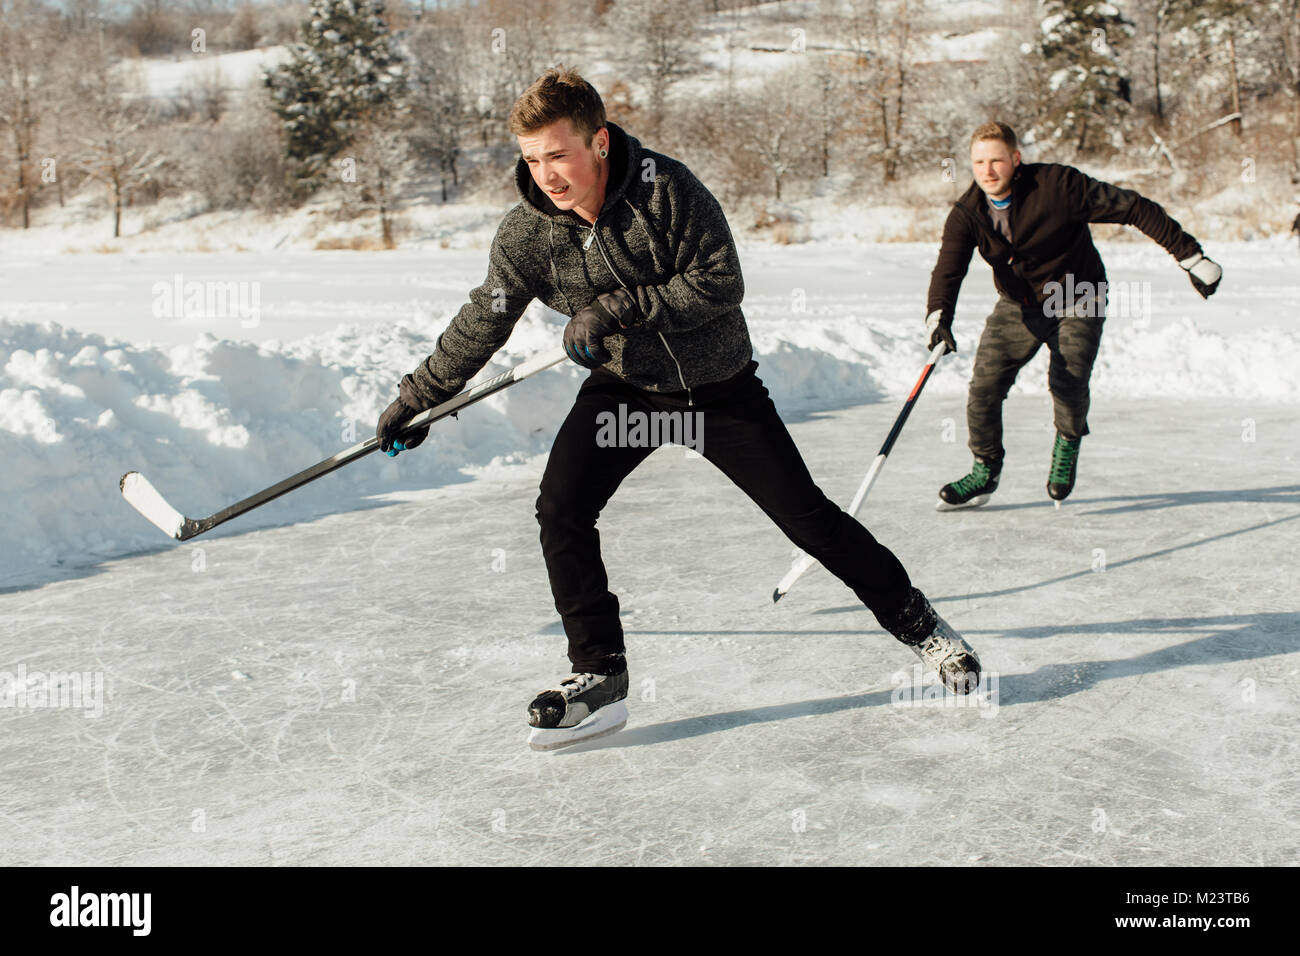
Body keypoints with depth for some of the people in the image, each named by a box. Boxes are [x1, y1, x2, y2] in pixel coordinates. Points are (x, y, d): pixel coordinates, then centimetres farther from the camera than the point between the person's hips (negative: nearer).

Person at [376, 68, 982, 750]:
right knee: (561, 510, -17)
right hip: (621, 386, 3)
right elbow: (482, 324, -1)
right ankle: (601, 678, -4)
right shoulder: (526, 233, -13)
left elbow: (720, 283, -23)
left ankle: (918, 624, 20)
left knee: (806, 516, -1)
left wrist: (617, 308, -29)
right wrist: (417, 399, 3)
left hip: (719, 385, -2)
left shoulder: (665, 188, -23)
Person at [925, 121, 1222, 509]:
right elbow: (948, 269, -22)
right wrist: (939, 318, -44)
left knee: (1068, 381, -22)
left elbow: (1133, 208, -17)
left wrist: (1190, 256, -16)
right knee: (985, 383, -9)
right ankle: (985, 472, 11)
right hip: (1018, 306, 3)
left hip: (1077, 299, -3)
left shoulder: (1058, 185, -22)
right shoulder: (967, 213, -11)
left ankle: (1069, 440, 12)